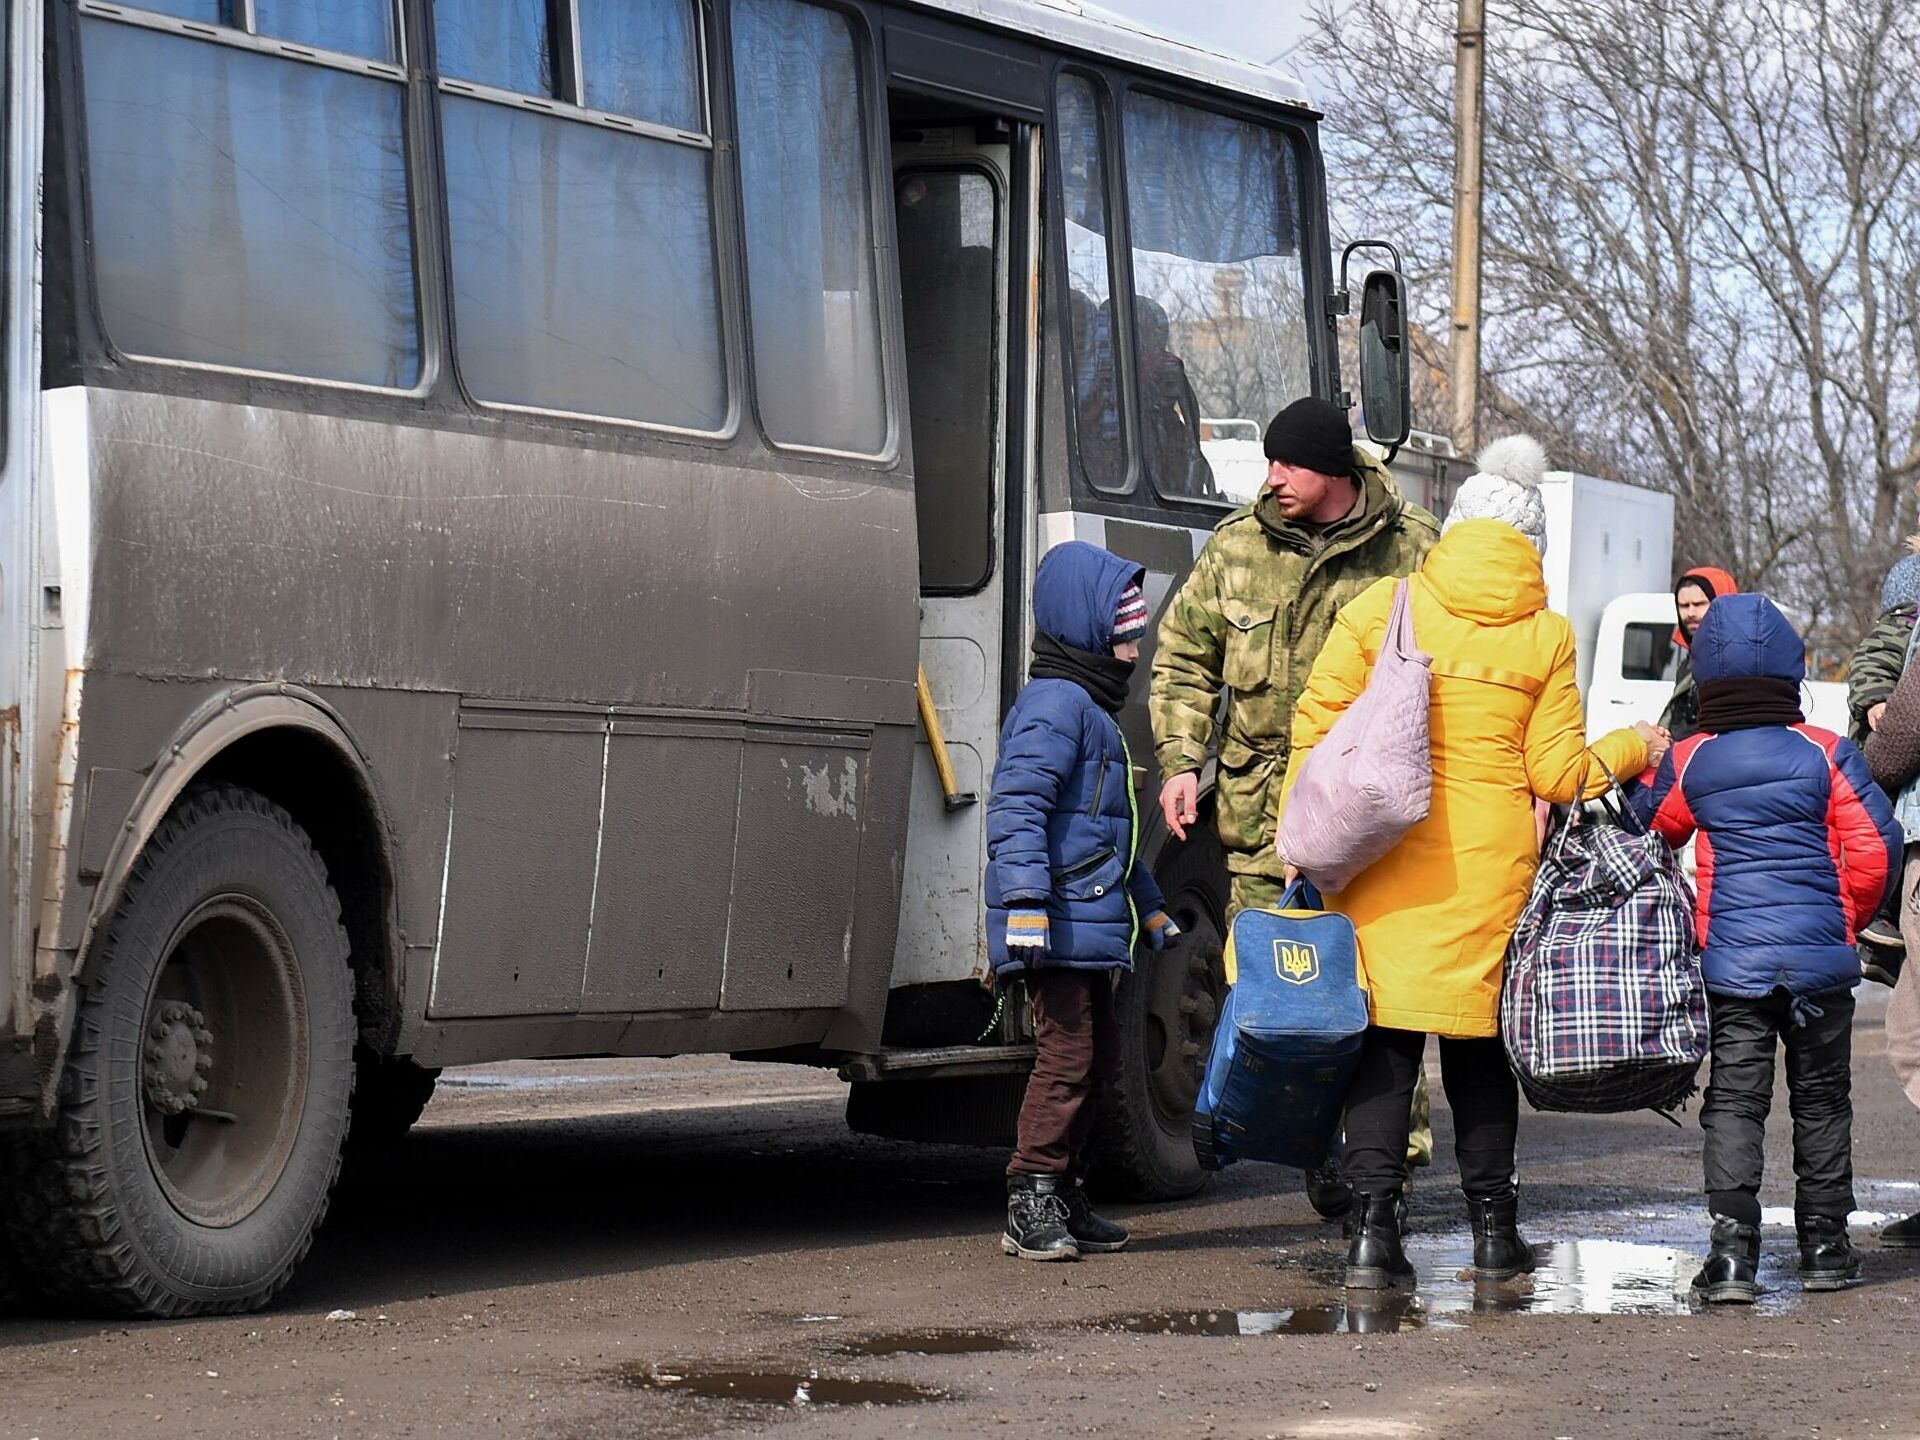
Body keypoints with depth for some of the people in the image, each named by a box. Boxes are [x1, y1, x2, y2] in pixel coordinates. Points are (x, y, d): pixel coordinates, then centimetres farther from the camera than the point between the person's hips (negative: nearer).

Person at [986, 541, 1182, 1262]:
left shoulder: (1093, 711, 24)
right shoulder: (1055, 704, -11)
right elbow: (1017, 808, -22)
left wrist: (1149, 907, 34)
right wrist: (1025, 900, -30)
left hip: (1091, 926, 11)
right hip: (1057, 929, -11)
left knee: (1097, 1054, 14)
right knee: (1067, 1053, -13)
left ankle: (1063, 1198, 21)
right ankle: (1030, 1204, -11)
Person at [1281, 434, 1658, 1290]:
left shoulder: (1382, 608, 1)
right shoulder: (1545, 634, 2)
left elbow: (1318, 729, -2)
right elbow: (1559, 773, 3)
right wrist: (1631, 751, 21)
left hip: (1384, 855, -1)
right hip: (1492, 864, 1)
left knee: (1385, 1036, 1)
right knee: (1479, 1039, 13)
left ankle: (1373, 1227, -7)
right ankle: (1492, 1229, 19)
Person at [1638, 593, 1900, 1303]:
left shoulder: (1686, 762, -1)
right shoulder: (1826, 752, -4)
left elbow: (1652, 828, 16)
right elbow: (1874, 847, -5)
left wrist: (1648, 763, 34)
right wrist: (1846, 918, 11)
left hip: (1730, 960, 0)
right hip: (1820, 956, 0)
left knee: (1733, 1098, 2)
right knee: (1821, 1097, 14)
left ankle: (1732, 1247, -12)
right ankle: (1824, 1241, 18)